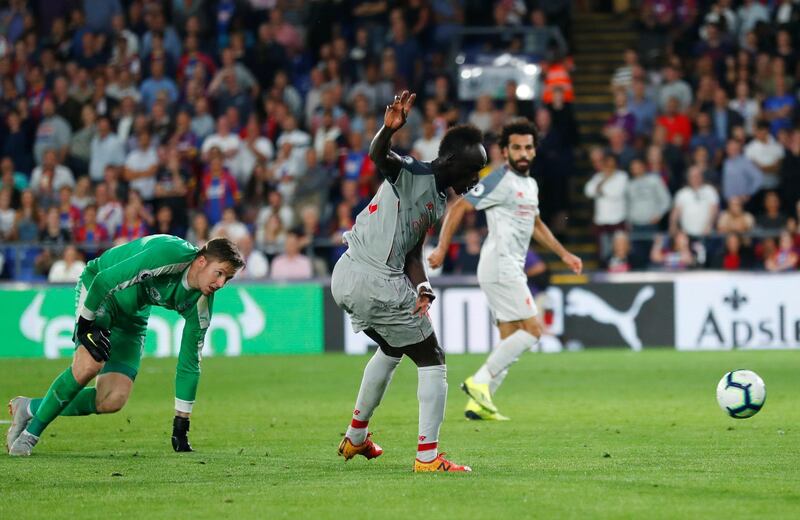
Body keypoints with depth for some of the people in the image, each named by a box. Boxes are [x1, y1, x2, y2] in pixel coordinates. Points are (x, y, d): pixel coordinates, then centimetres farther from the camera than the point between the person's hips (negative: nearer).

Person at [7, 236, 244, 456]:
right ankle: (31, 431, -13)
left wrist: (182, 424, -5)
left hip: (132, 315, 6)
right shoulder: (171, 255, -36)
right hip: (97, 289, -6)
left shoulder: (201, 303, -15)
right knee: (90, 364, -31)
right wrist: (85, 324, -25)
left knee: (113, 400, -10)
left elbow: (189, 362, -6)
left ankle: (31, 408, 8)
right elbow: (104, 280, -32)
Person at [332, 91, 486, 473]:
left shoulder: (437, 203, 17)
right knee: (432, 361, 2)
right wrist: (389, 129, -54)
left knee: (392, 348, 33)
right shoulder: (413, 173, -11)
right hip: (377, 284, -10)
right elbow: (378, 156, -32)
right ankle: (428, 456, 0)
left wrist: (421, 290, -3)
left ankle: (355, 437, 43)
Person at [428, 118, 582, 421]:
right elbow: (458, 208, -12)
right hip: (500, 267, -9)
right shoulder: (500, 181, -11)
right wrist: (442, 249, -18)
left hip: (511, 269, 9)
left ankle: (478, 404, 4)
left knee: (510, 341, 6)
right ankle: (479, 382, -12)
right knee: (531, 330, -13)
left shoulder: (530, 185, 17)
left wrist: (563, 254, 27)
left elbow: (536, 225, 33)